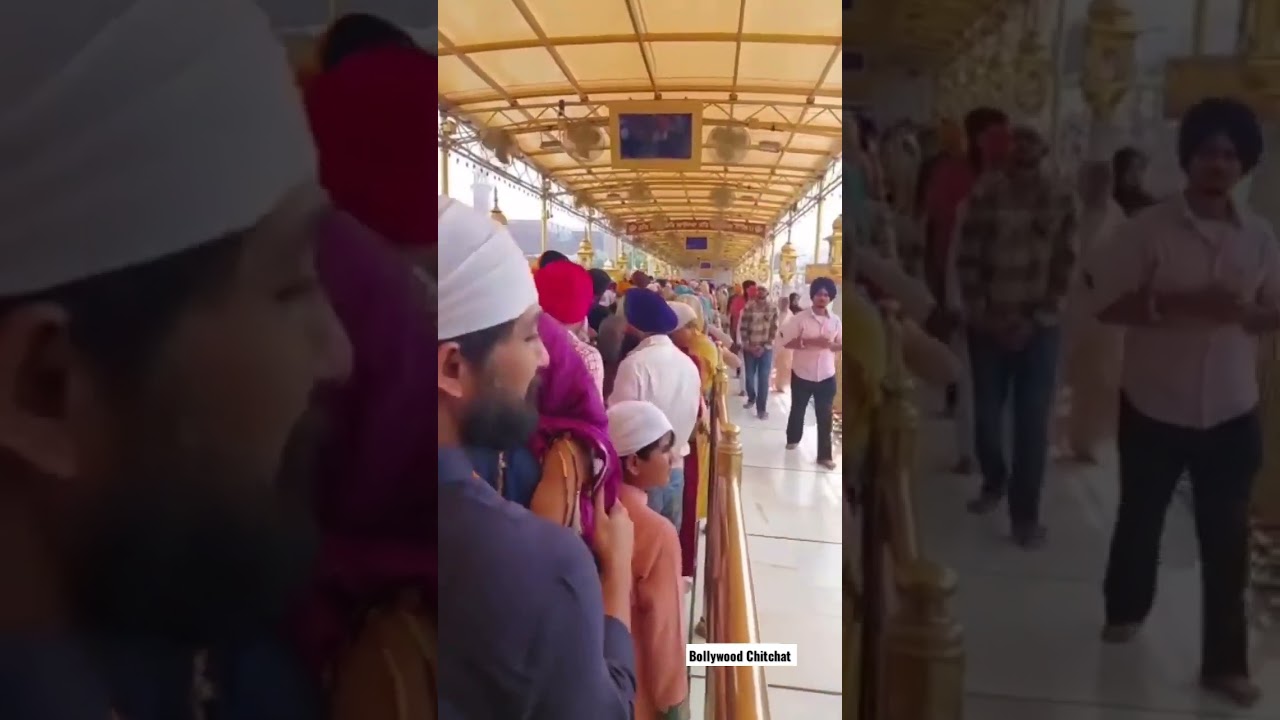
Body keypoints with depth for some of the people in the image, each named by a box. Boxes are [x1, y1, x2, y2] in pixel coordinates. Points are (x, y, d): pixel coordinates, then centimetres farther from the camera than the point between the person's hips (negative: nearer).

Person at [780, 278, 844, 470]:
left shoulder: (835, 320, 2)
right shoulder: (800, 318, -8)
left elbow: (841, 344, 7)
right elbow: (787, 342, -12)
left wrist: (830, 344, -16)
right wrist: (810, 341, -24)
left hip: (826, 376, 2)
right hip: (802, 374, -2)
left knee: (825, 416, 3)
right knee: (798, 409, 17)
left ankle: (825, 455, 10)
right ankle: (793, 439, 41)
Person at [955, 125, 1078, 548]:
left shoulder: (1062, 200, 0)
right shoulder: (984, 193, -3)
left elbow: (1064, 267, -1)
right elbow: (966, 260, -3)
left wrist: (1035, 320, -8)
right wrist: (984, 313, -9)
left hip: (1039, 327, 0)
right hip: (987, 324, 0)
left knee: (1033, 422, -1)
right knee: (986, 414, 5)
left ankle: (1025, 514, 11)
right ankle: (994, 482, 33)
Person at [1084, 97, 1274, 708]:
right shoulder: (1148, 228, -9)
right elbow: (1106, 303, -12)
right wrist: (1181, 303, -24)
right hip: (1154, 406, -2)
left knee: (1226, 539, 7)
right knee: (1140, 518, 16)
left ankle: (1225, 661, 21)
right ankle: (1126, 609, 40)